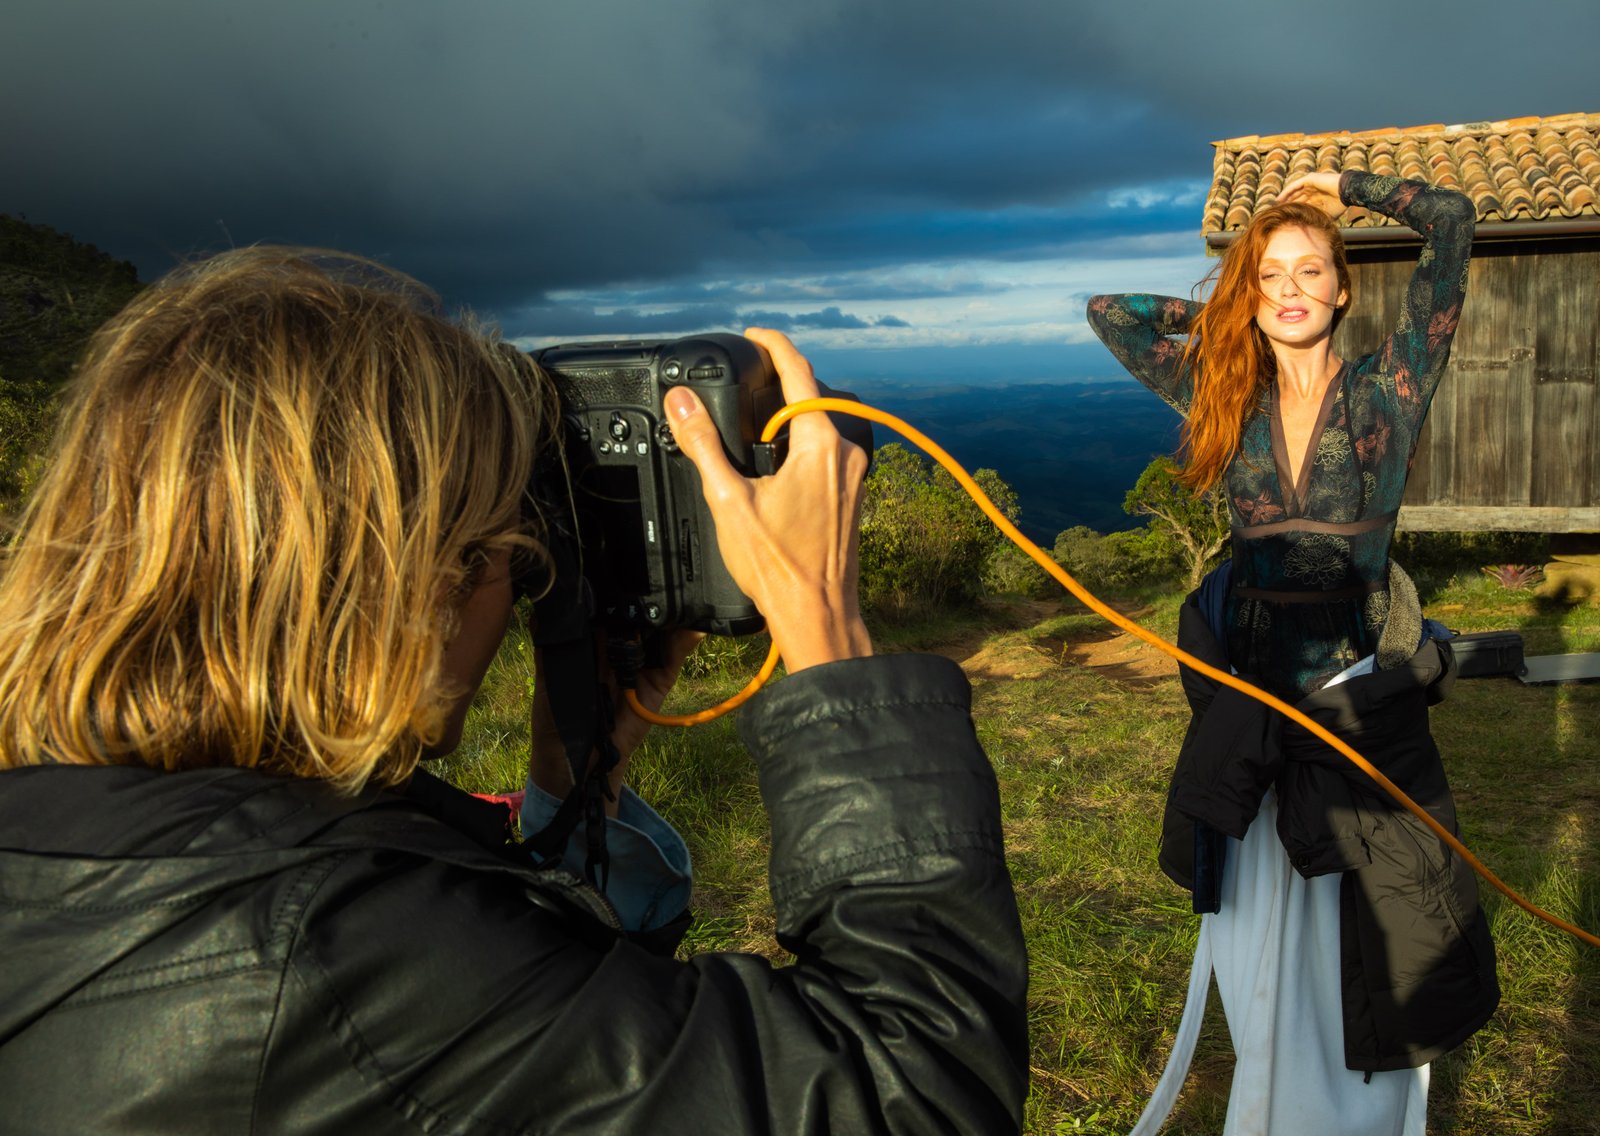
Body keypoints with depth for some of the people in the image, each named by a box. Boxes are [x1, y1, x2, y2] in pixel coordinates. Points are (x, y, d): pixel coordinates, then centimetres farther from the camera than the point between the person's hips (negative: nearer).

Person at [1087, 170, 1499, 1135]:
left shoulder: (1387, 391, -2)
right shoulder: (1224, 396, 4)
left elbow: (1453, 224, -5)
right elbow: (1108, 312, 9)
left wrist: (1343, 184, 6)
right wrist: (1224, 308, 10)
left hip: (1365, 695, -2)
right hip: (1250, 689, 2)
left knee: (1377, 934, 9)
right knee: (1259, 928, 15)